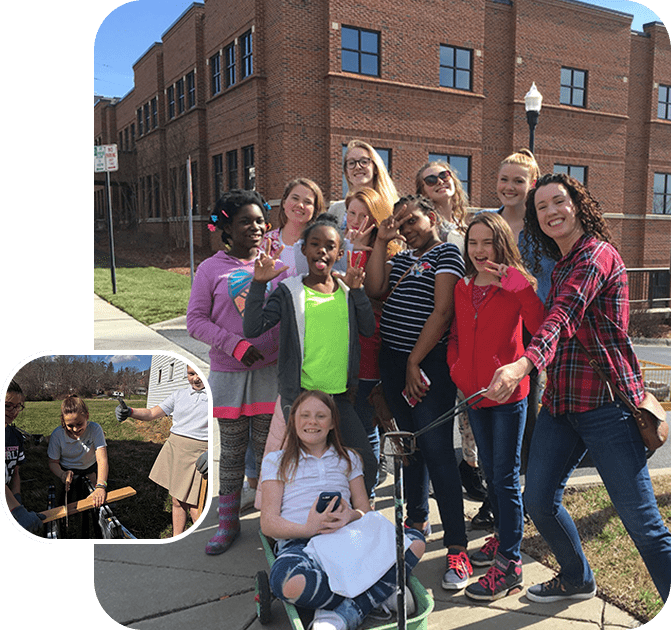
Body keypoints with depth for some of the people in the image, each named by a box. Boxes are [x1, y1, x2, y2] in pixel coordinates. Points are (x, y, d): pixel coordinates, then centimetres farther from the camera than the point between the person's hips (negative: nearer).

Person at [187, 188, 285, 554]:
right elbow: (195, 320, -4)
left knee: (269, 447, 9)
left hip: (271, 370, 1)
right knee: (231, 450, 10)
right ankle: (228, 523, 27)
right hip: (228, 373, -1)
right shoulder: (211, 269, -2)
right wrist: (235, 345, -16)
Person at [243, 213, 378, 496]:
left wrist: (357, 291, -9)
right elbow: (253, 328, -10)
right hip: (300, 395, -4)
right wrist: (258, 284, -17)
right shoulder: (289, 291, -1)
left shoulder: (346, 289, 10)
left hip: (339, 395, 4)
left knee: (366, 462, 5)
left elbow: (368, 329, 2)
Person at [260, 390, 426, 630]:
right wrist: (308, 528, -15)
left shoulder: (348, 459, 26)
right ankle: (380, 593, -21)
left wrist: (350, 516, -10)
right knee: (289, 582, -40)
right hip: (298, 543, -2)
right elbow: (268, 523, 6)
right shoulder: (277, 461, 18)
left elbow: (366, 512, 16)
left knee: (415, 542, -26)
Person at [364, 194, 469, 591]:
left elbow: (442, 311, -13)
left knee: (437, 448, -8)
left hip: (428, 364, -7)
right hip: (392, 360, 7)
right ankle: (418, 519, 32)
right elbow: (375, 290, 3)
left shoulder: (447, 253, -4)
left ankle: (457, 547, -2)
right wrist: (381, 241, 1)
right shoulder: (402, 258, 19)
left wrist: (415, 362, -15)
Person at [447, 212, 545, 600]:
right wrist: (456, 368, 3)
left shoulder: (516, 284, -9)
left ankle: (510, 564, 8)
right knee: (490, 470, 19)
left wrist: (519, 286, -25)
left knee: (506, 476, -2)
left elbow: (540, 327, -20)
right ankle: (504, 537, 38)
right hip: (474, 391, 6)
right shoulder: (462, 288, 7)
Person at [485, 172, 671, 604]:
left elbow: (563, 317, -29)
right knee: (539, 502, 10)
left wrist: (524, 364, -44)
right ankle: (577, 580, 34)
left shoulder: (597, 253, -10)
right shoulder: (562, 266, 17)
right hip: (560, 403, 8)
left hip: (606, 403, -8)